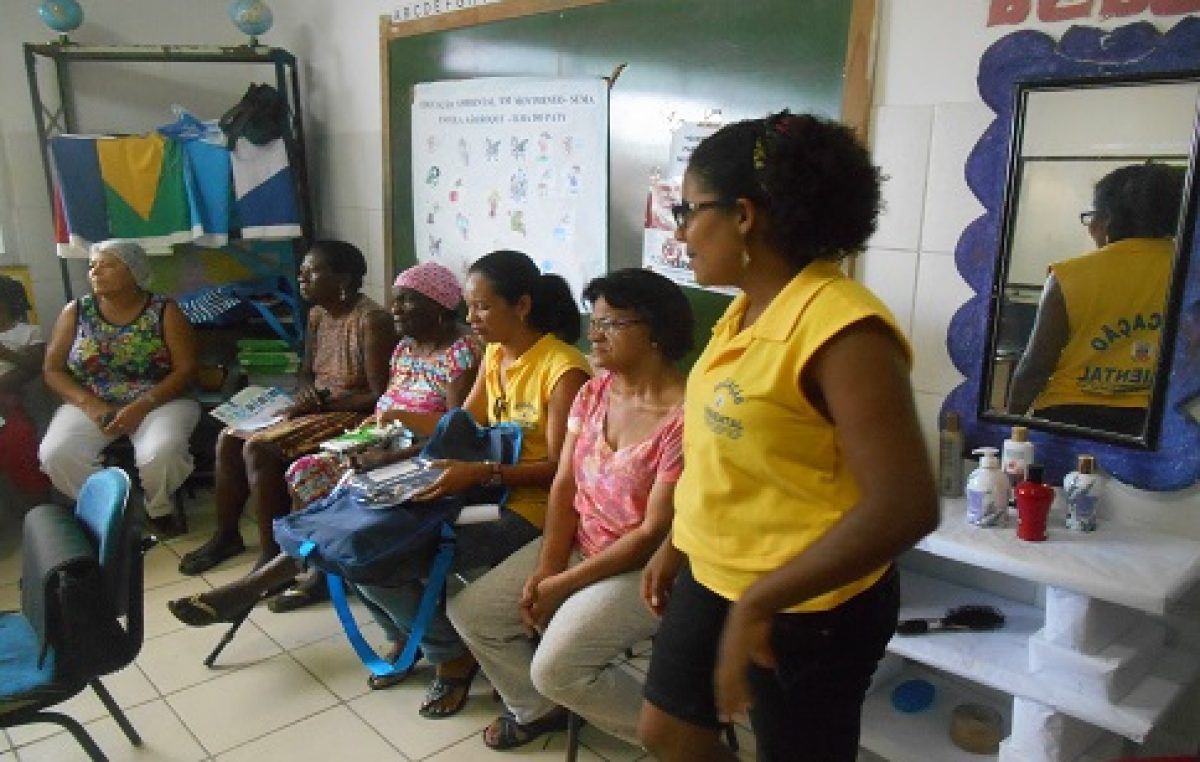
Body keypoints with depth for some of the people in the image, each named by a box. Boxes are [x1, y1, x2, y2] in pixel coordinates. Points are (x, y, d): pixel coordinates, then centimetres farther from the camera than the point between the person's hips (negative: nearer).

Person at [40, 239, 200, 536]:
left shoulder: (165, 311, -4)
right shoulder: (76, 312, 4)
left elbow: (186, 369, -9)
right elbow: (52, 369, 4)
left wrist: (141, 407, -20)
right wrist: (91, 404, -13)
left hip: (159, 402, -3)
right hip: (91, 404, 3)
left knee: (161, 453, -33)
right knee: (55, 454, -25)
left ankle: (157, 508, 0)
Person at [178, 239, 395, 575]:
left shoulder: (371, 321, -20)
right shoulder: (317, 314, 7)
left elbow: (381, 397, -22)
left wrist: (324, 399, -19)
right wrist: (304, 395, -5)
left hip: (350, 415, -9)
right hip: (316, 408, 9)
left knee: (259, 448, -24)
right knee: (229, 438, 0)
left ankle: (273, 556, -14)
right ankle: (226, 535, 15)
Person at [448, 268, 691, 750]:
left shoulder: (685, 418, -25)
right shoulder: (593, 392, 0)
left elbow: (654, 535, -22)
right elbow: (564, 484, 1)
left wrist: (562, 586, -16)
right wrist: (545, 568, -12)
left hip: (642, 569, -8)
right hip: (576, 545, 8)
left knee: (556, 667, -21)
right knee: (470, 612, 2)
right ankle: (537, 708, 27)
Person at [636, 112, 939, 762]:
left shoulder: (840, 326, -25)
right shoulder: (747, 309, 3)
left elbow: (905, 505, -29)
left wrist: (760, 600, -26)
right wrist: (675, 544, 17)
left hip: (804, 608, -8)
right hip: (711, 577, 9)